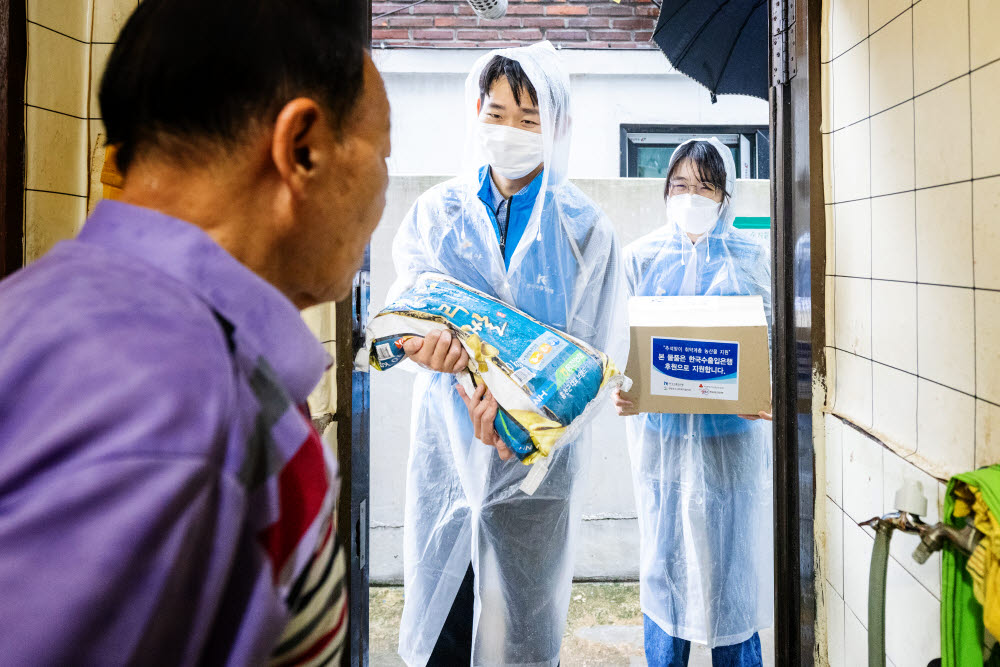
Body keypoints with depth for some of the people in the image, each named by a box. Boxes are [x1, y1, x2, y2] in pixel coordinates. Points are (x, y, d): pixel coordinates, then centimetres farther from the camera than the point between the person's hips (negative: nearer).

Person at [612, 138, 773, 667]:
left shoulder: (750, 256, 5)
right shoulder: (642, 256, 6)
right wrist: (622, 393, -13)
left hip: (732, 431, 0)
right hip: (661, 431, 1)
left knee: (732, 559, 6)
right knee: (664, 559, 7)